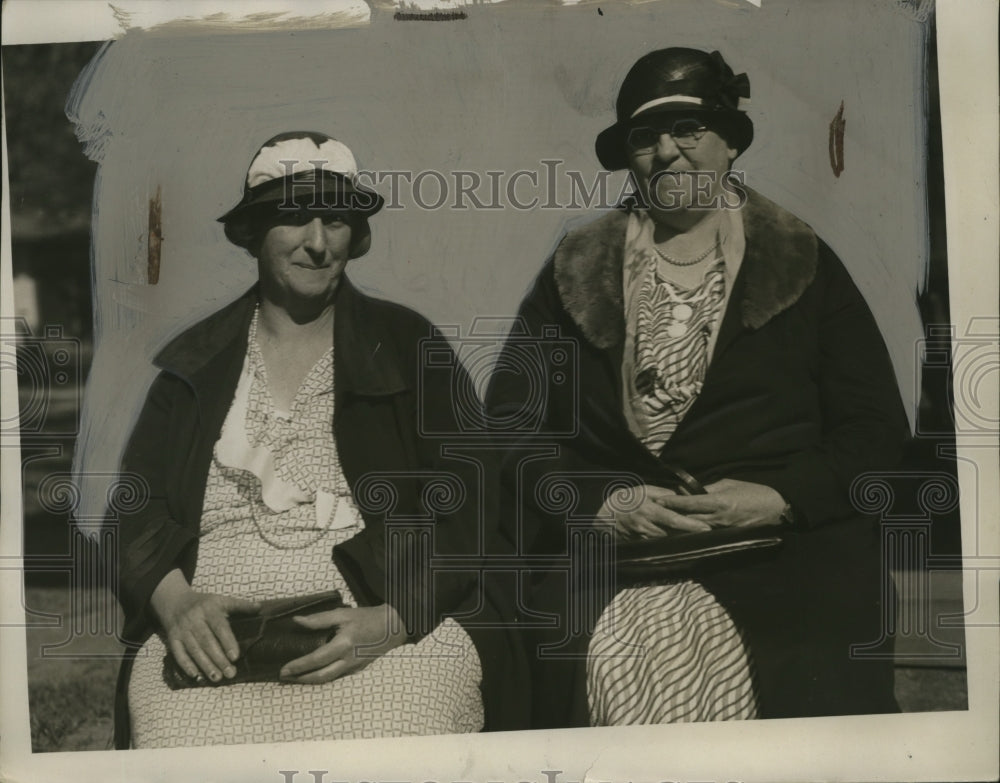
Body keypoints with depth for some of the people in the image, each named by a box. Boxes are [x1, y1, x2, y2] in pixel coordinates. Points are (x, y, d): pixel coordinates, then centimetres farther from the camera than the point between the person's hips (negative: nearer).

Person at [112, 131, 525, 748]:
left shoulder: (406, 345, 9)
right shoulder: (198, 360, 15)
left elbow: (464, 510, 3)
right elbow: (136, 504, 11)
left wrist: (392, 620, -14)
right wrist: (174, 599, -11)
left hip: (396, 627, -1)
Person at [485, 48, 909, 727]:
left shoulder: (804, 267, 14)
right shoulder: (575, 275, 15)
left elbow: (877, 428, 10)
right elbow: (514, 422, 7)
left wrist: (779, 499, -9)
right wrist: (605, 503, -11)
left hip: (783, 540, 0)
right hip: (603, 547, 0)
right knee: (623, 670, -30)